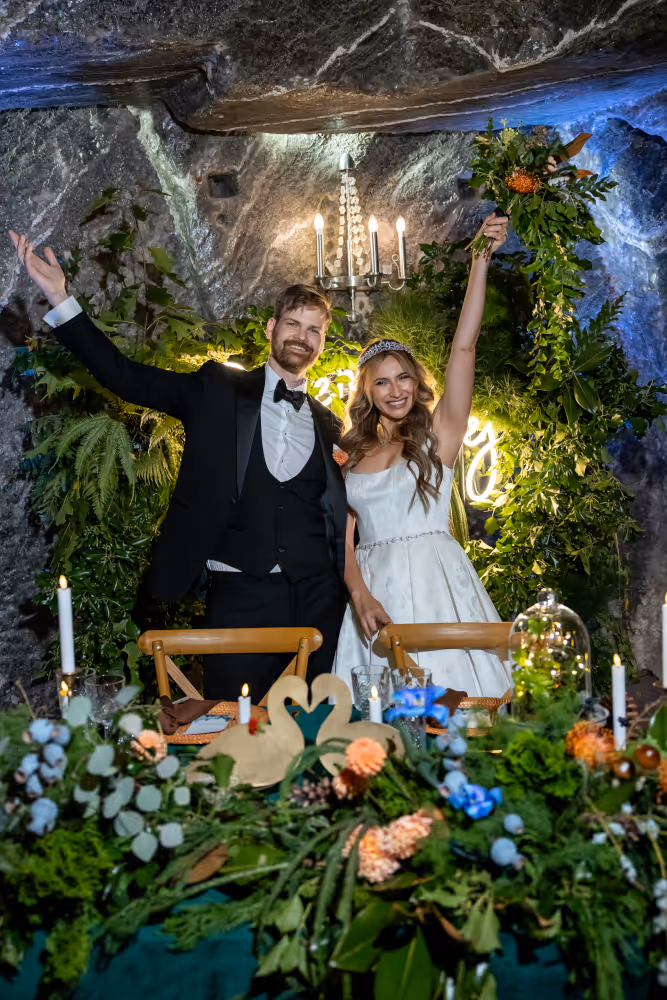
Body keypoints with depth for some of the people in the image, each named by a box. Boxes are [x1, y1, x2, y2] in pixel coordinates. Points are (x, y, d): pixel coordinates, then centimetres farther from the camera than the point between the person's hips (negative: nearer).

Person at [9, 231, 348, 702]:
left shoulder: (328, 425, 13)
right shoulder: (218, 390, 6)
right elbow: (126, 377, -1)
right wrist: (60, 299, -7)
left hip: (319, 603, 3)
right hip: (240, 598, -2)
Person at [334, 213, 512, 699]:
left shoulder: (438, 435, 4)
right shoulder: (352, 456, 12)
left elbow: (464, 347, -5)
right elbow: (344, 537, 6)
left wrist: (481, 260, -10)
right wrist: (361, 595, -12)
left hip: (435, 585, -2)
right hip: (371, 589, 3)